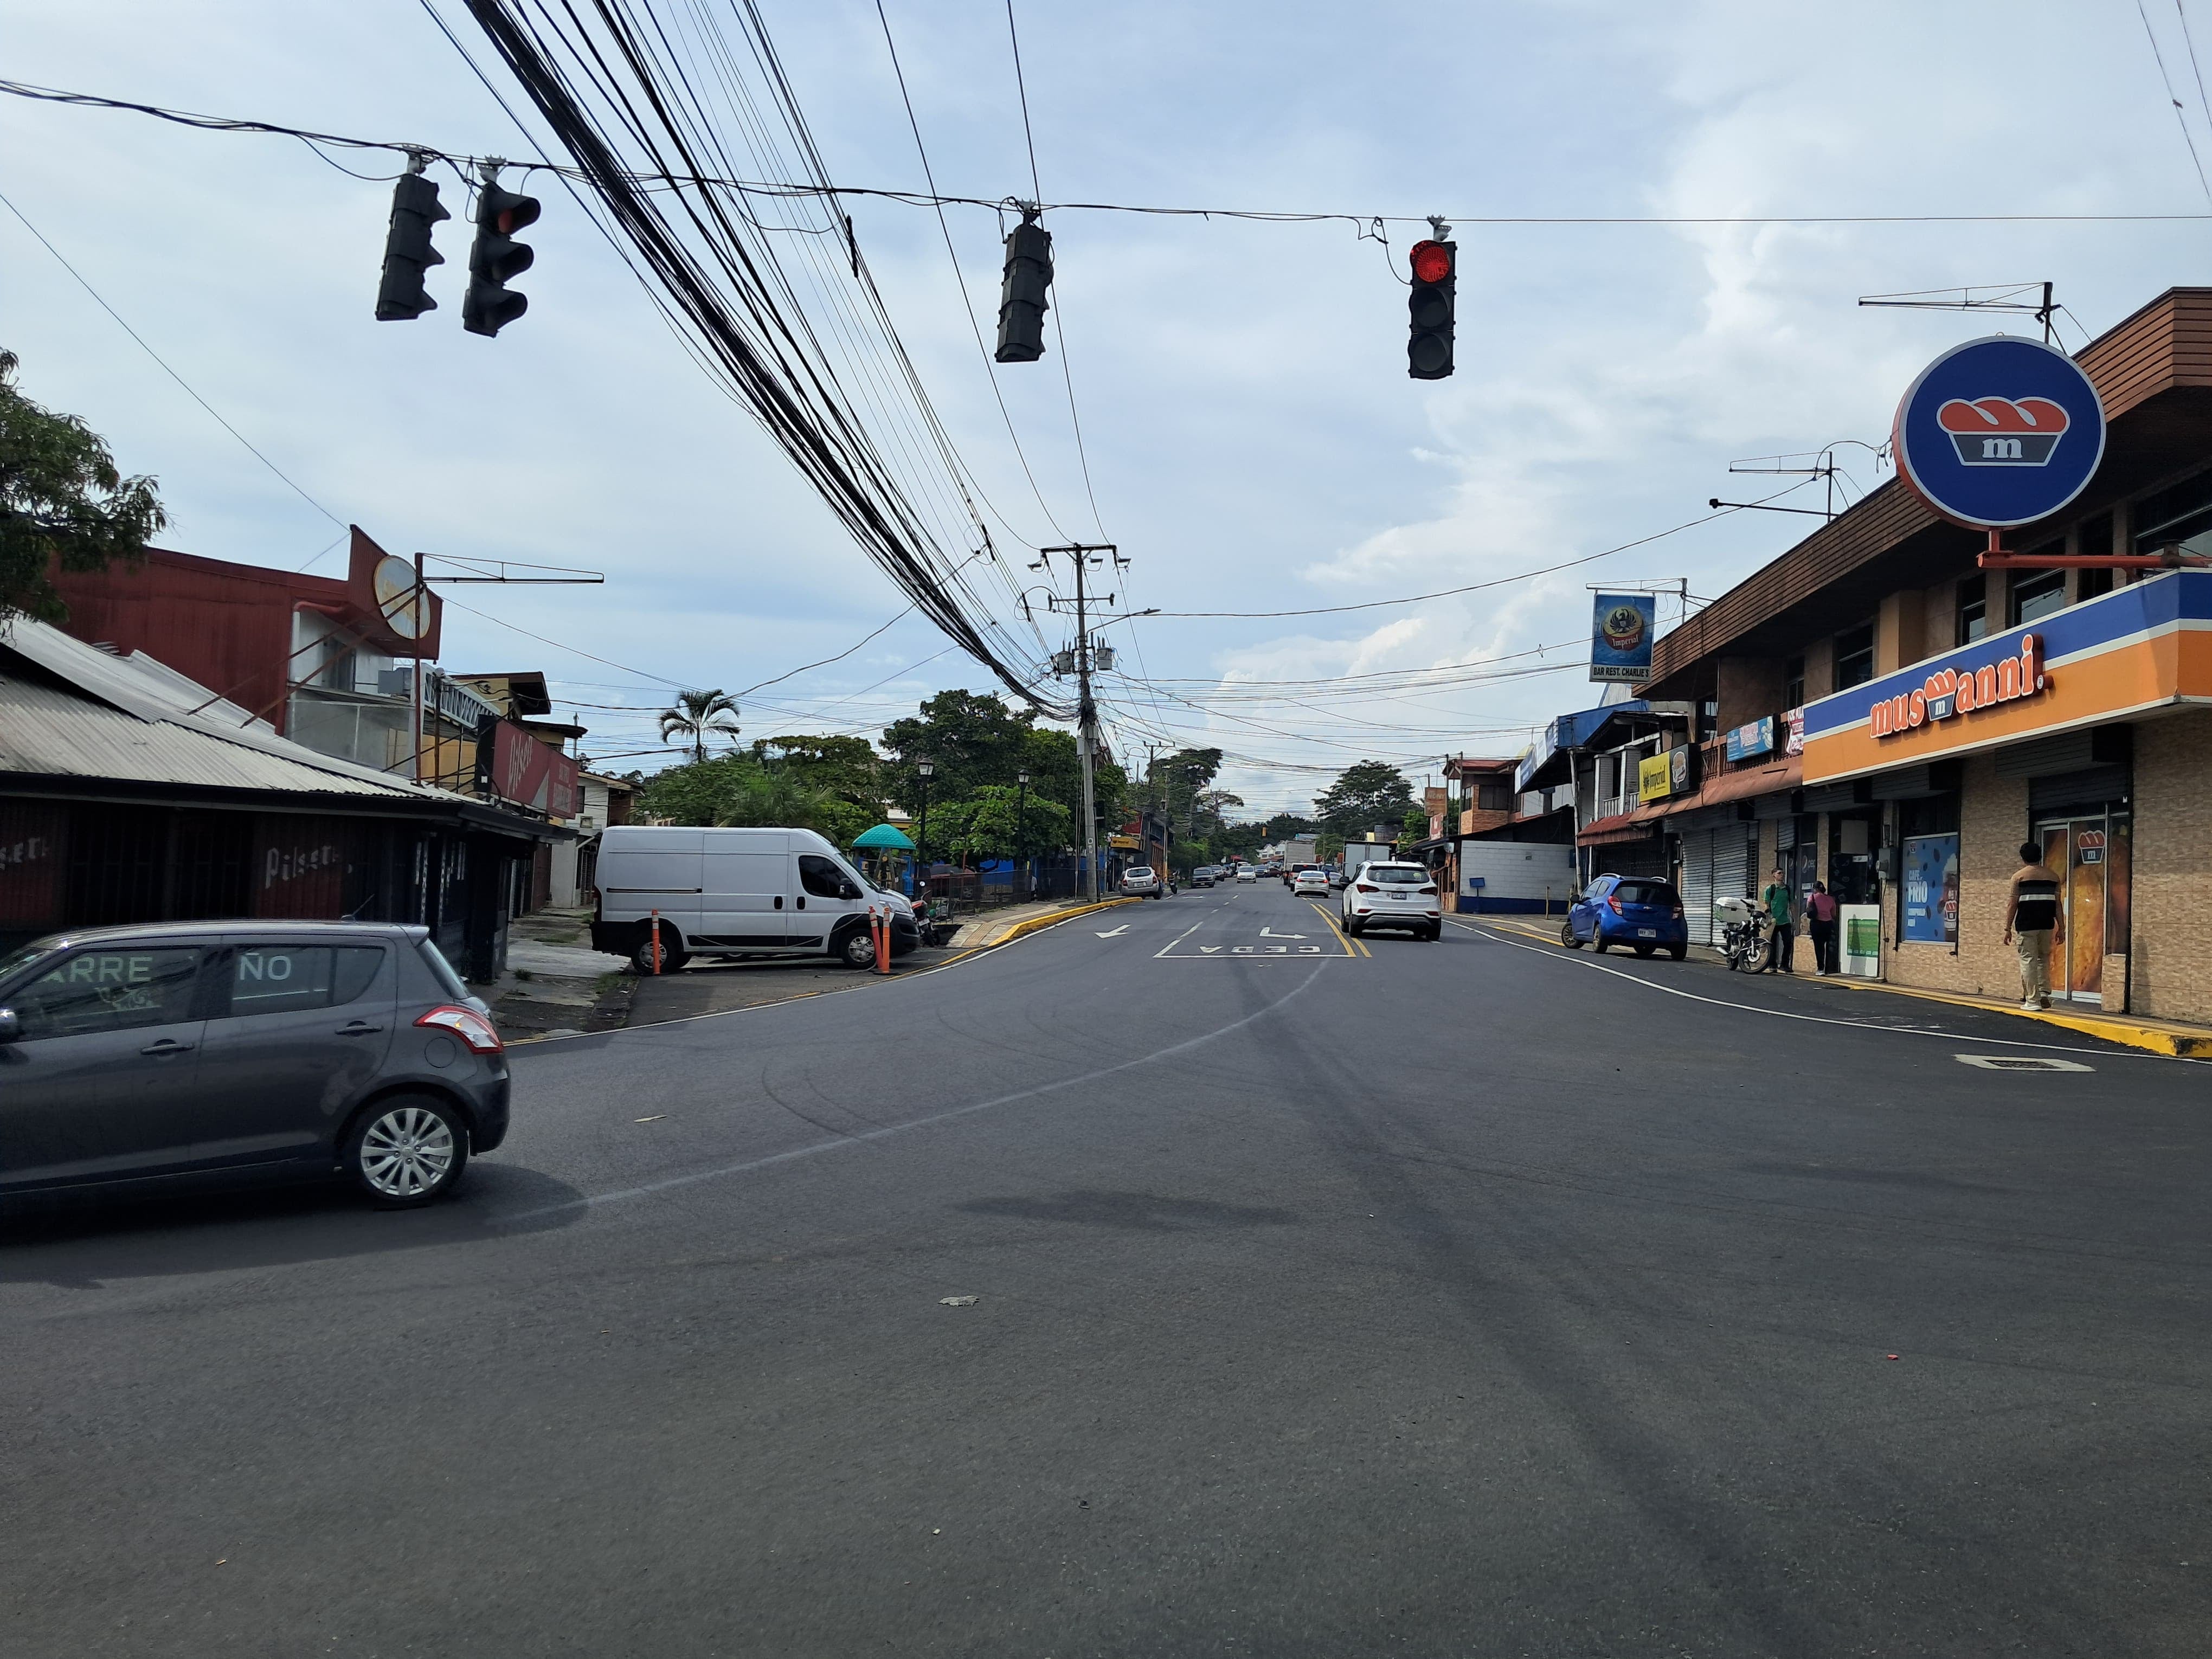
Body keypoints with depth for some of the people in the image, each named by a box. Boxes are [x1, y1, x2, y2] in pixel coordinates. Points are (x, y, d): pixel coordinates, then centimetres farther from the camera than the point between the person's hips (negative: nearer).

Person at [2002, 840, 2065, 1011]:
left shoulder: (2019, 876, 0)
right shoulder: (2052, 875, 10)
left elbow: (2012, 904, -4)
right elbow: (2057, 903, 8)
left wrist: (2008, 928, -2)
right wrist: (2061, 928, 10)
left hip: (2026, 924, -4)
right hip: (2047, 924, 4)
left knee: (2028, 960, -1)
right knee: (2044, 958, 19)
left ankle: (2032, 1001, -2)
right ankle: (2044, 992, 5)